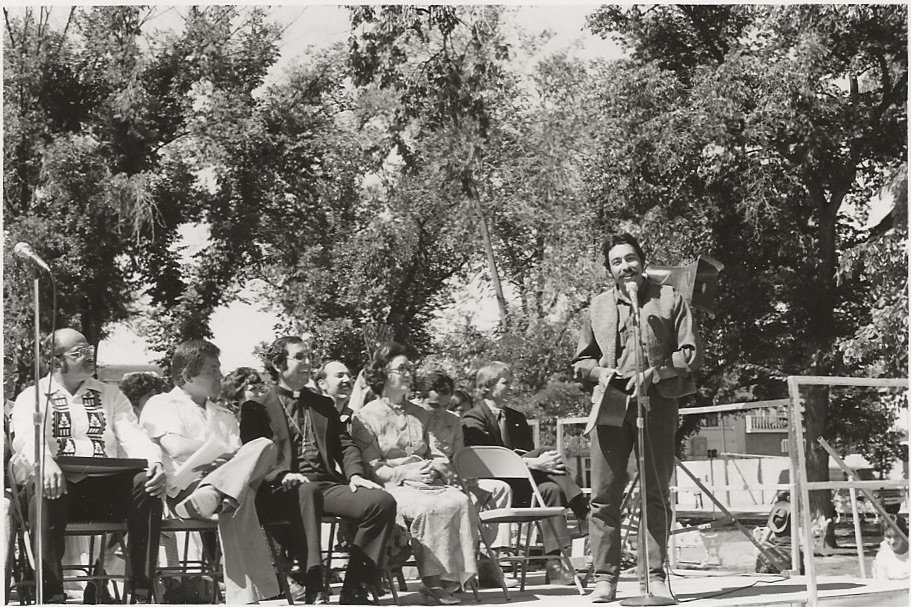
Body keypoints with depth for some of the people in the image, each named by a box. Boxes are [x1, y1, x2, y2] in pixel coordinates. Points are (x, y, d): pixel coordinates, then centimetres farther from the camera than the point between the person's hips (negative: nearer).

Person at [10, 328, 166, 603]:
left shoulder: (110, 395, 21)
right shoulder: (31, 398, 10)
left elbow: (132, 434, 7)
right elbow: (26, 436, -11)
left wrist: (154, 463, -17)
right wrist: (46, 463, -35)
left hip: (104, 486, 3)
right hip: (58, 484, -3)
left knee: (146, 488, -27)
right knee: (47, 497, -37)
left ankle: (141, 594, -25)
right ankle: (53, 596, -34)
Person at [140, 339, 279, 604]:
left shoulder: (224, 415, 33)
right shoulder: (161, 405, 13)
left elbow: (238, 457, 16)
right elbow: (176, 447, -8)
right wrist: (225, 449, 1)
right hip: (183, 488, -5)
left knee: (263, 446, -27)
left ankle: (212, 495, -50)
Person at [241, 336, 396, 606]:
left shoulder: (323, 405, 27)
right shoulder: (257, 408, 12)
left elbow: (344, 444, 19)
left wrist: (355, 473, -2)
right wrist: (282, 475, -19)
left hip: (327, 485, 5)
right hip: (284, 490, -5)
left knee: (382, 501, -22)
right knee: (308, 490, -41)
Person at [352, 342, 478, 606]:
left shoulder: (419, 414, 23)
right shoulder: (366, 416, 5)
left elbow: (439, 457, 21)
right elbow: (370, 467, -3)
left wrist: (435, 469, -2)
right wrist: (405, 473, -14)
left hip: (429, 482, 5)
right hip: (391, 486, -5)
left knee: (460, 501, -27)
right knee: (430, 507, -35)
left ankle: (452, 577, -27)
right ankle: (433, 581, -28)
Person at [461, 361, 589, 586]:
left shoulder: (516, 418, 23)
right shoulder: (472, 420, -2)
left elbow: (529, 454, 16)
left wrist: (542, 463, -12)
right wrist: (536, 463, -26)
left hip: (520, 488, 7)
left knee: (550, 488, -29)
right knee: (545, 452, -26)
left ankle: (554, 564, -37)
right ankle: (585, 513, -31)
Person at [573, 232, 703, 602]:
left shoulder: (669, 300, 8)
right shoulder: (598, 306, 15)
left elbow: (692, 354, 2)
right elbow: (581, 360, 21)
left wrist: (653, 373, -11)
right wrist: (600, 372, -1)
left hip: (657, 405, -2)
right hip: (610, 407, 2)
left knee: (656, 494, 1)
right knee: (604, 496, -3)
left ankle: (656, 575, 6)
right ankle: (605, 577, 1)